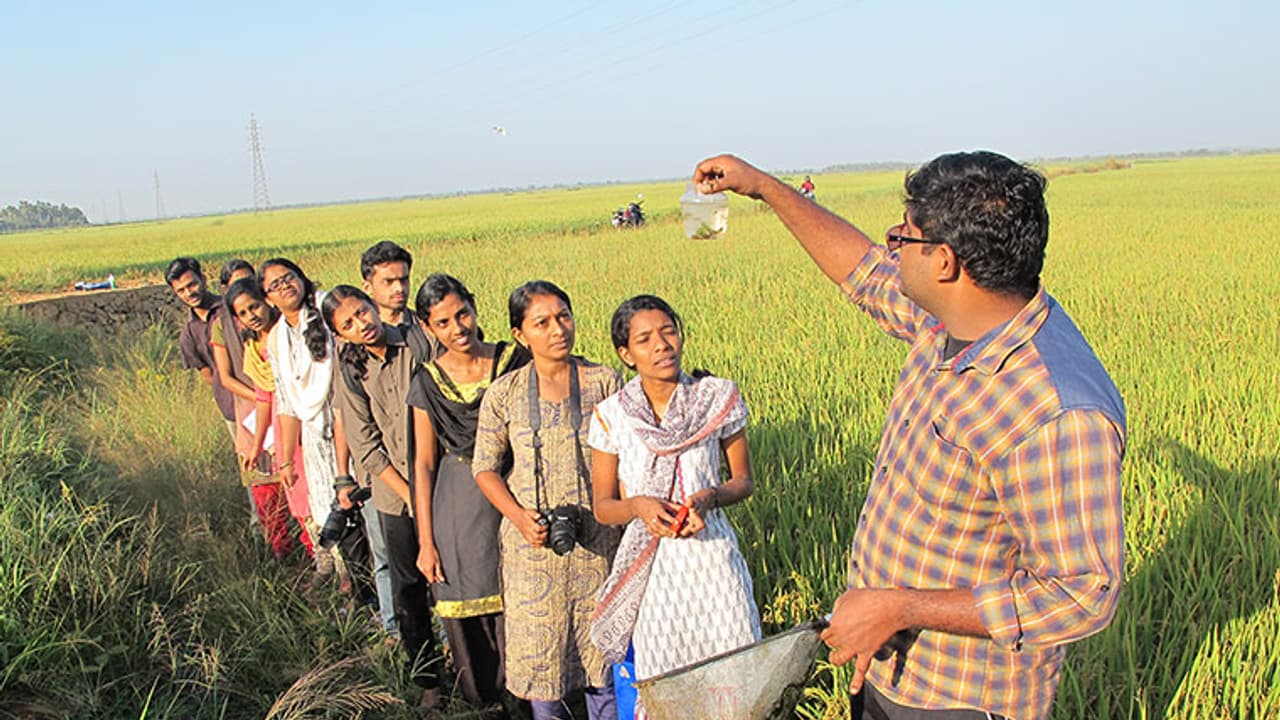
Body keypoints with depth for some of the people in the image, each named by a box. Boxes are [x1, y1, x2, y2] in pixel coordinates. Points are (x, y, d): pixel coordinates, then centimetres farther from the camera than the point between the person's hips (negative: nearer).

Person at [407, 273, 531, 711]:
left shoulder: (513, 361, -4)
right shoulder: (428, 382, -2)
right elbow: (424, 464, 1)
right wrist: (426, 541, 0)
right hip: (459, 506, 0)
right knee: (467, 615, 9)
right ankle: (483, 702, 31)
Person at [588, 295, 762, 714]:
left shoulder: (719, 398, -3)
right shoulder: (611, 417, -3)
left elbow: (743, 481, 6)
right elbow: (603, 506, 4)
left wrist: (708, 498, -15)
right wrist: (638, 506, -17)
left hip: (711, 552, 0)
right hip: (647, 565, 0)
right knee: (657, 684, 5)